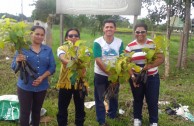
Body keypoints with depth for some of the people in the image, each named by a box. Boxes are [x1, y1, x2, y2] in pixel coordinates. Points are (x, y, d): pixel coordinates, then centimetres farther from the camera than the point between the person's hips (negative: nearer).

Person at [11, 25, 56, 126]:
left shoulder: (48, 50, 2)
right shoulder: (23, 48, -6)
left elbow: (52, 67, 0)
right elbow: (14, 67, -7)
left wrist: (42, 77, -16)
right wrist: (18, 61, -30)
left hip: (41, 87, 3)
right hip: (25, 86, -2)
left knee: (37, 111, 16)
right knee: (24, 112, 2)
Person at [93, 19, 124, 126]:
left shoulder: (119, 42, -3)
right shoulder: (97, 42, -13)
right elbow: (98, 61, -18)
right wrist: (109, 73, -21)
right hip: (100, 75, -3)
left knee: (114, 97, 18)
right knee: (100, 99, 6)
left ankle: (112, 116, 41)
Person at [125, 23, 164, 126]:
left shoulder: (153, 44, -3)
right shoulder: (130, 46, -2)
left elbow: (161, 58, -8)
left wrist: (150, 65, -25)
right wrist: (132, 76, -16)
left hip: (152, 78, 0)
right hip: (136, 78, 1)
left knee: (152, 100, 6)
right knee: (137, 99, 16)